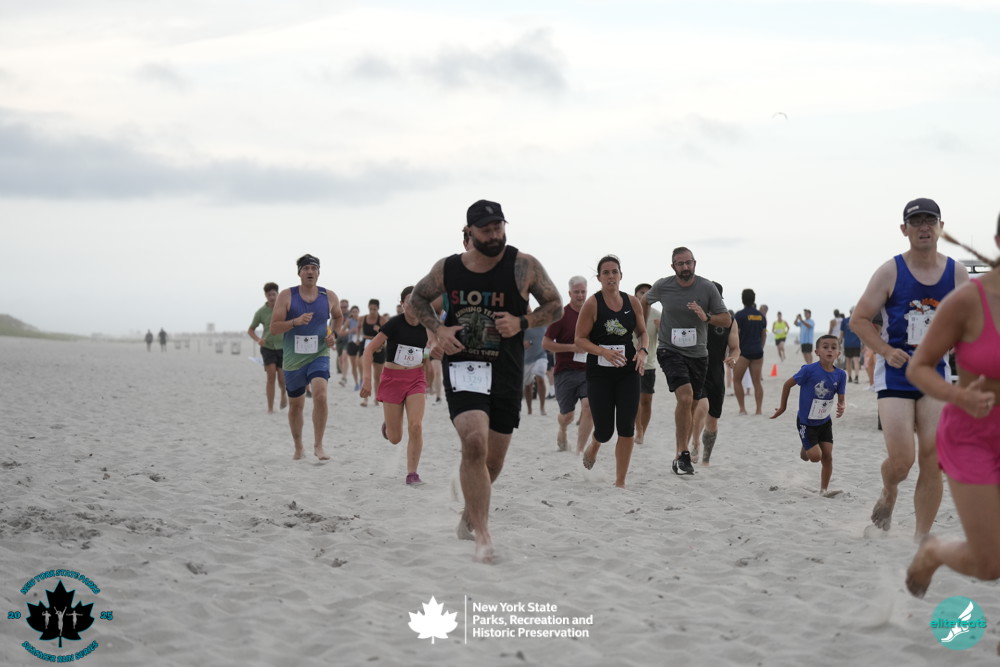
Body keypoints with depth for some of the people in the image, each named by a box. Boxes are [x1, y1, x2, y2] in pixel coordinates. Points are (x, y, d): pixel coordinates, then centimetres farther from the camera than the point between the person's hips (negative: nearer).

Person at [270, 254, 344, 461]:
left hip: (319, 356, 0)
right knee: (296, 405, 11)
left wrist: (334, 335, 3)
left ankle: (318, 445, -11)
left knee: (320, 395, -23)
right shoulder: (286, 296, -6)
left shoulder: (329, 296, 1)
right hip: (293, 359, 0)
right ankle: (298, 448, 31)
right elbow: (274, 327, -9)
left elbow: (338, 317, 22)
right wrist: (295, 322, -26)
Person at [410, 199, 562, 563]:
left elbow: (554, 304, 6)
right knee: (474, 442, -24)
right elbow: (418, 298, 16)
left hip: (506, 372, 2)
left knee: (494, 458, 11)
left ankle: (469, 516, 40)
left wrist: (523, 322, -13)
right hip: (463, 366, -1)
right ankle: (482, 534, -19)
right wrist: (438, 329, -2)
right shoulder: (447, 269, 0)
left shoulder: (525, 266, -4)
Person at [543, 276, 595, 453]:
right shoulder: (562, 314, -5)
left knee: (589, 406, -19)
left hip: (588, 371, 3)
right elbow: (545, 343, -8)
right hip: (566, 371, -2)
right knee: (567, 415, 3)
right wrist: (573, 347, -15)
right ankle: (562, 430, 41)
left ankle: (580, 450, -10)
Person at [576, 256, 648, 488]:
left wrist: (643, 351, -7)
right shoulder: (592, 304, -8)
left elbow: (643, 332, 14)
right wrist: (604, 352, -24)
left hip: (628, 373, 3)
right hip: (599, 373, -3)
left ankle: (620, 482, 7)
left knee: (626, 429, -4)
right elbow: (580, 339, -9)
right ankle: (593, 448, 41)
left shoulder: (633, 302, 3)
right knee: (604, 431, 2)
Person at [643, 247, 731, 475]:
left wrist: (706, 317, -23)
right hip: (670, 351, -3)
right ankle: (683, 455, -18)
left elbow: (726, 320, -5)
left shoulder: (707, 288, -6)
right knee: (685, 397, -23)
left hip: (698, 353, 3)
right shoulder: (662, 287, -6)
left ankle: (681, 457, 26)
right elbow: (645, 301, 17)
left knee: (692, 406, 11)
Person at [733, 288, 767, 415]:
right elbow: (764, 335, 15)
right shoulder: (761, 315, 8)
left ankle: (742, 408, 1)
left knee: (737, 380, 7)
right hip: (757, 352, 5)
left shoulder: (740, 315, -8)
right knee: (757, 381, 7)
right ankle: (759, 409, 2)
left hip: (743, 351, -5)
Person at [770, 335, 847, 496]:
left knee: (828, 456, 0)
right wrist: (783, 407, 0)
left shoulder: (840, 375, -10)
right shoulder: (809, 370, -22)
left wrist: (842, 407, -27)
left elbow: (841, 399, -2)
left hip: (825, 421, 4)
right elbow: (788, 384, -10)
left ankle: (824, 489, 15)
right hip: (806, 422, -4)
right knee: (815, 456, -8)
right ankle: (805, 450, 27)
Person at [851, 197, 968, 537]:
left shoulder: (957, 273, 2)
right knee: (900, 461, -12)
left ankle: (921, 537, 9)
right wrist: (886, 351, -15)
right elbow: (859, 320, -2)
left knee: (933, 462, -3)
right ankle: (888, 494, 24)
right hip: (895, 376, -2)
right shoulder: (890, 272, -5)